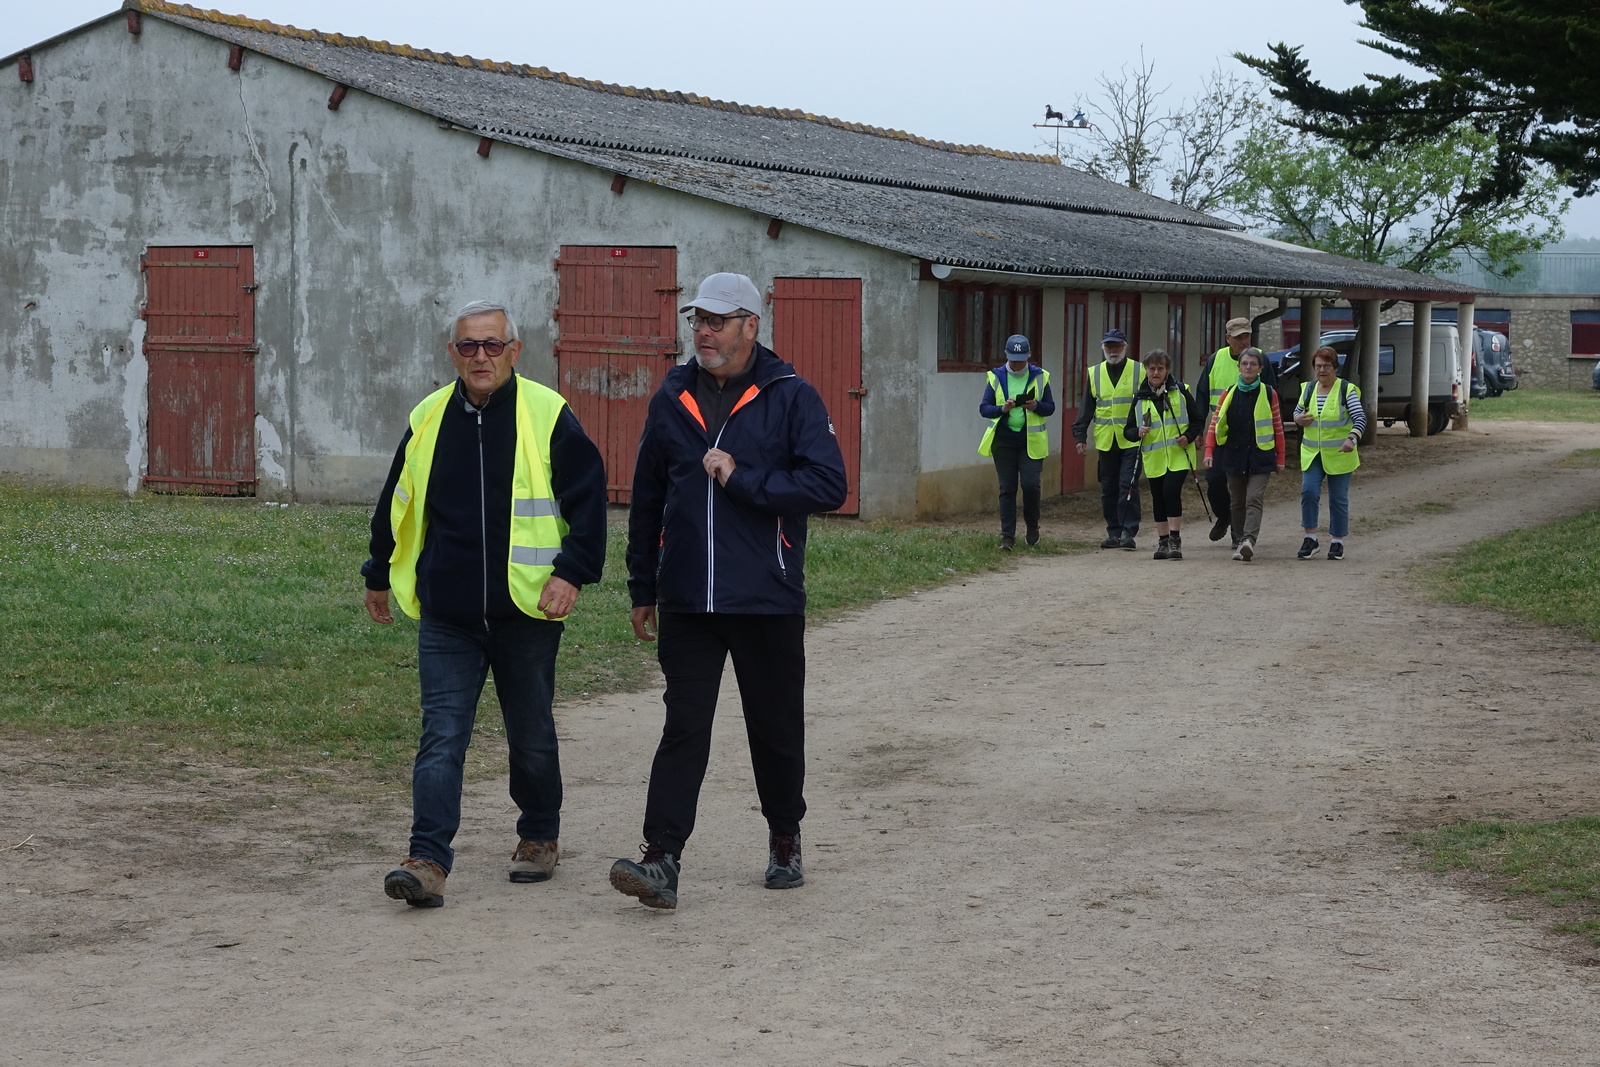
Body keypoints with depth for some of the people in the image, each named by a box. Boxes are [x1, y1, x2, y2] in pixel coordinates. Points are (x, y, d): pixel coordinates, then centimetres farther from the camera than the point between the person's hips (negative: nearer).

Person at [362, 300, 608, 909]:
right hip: (446, 618, 2)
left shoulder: (546, 415, -5)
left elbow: (587, 497, -3)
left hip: (527, 612, -2)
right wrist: (379, 576, 24)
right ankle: (428, 861, -9)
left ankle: (539, 837, 33)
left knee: (531, 735, 13)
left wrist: (572, 572, -13)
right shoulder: (428, 418, 6)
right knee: (441, 737, -6)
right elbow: (396, 505, 18)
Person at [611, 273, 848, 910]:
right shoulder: (672, 399, 9)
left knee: (776, 728, 11)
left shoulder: (790, 397, -3)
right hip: (686, 602, 2)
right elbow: (647, 499, 15)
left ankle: (784, 842, 30)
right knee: (683, 727, -4)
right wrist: (641, 589, 15)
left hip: (768, 601, -2)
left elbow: (828, 485, -13)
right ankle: (662, 859, -9)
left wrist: (742, 480, -17)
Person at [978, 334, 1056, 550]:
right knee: (1007, 489, 1)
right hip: (1004, 440, 1)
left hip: (1031, 441, -1)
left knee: (1030, 484, -10)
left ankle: (1032, 525, 15)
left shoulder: (1039, 377, 4)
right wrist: (1002, 409, -18)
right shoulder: (996, 377, 4)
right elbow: (983, 408, 2)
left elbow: (1050, 407, 6)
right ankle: (1007, 536, 5)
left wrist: (1036, 406, -16)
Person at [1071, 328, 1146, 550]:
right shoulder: (1094, 374, 11)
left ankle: (1128, 532, -8)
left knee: (1128, 487, -11)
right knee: (1108, 490, 6)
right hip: (1105, 442, 4)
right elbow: (1085, 409, 13)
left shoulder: (1139, 372, 2)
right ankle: (1114, 533, 14)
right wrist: (1080, 436, 6)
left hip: (1131, 441, -4)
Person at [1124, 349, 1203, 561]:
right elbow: (1128, 430, 10)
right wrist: (1138, 432, -13)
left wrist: (1189, 436, -11)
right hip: (1154, 457, 3)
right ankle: (1163, 541, 20)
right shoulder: (1140, 398, 6)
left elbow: (1198, 419, 6)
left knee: (1171, 491, -18)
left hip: (1178, 455, -3)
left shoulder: (1180, 391, 1)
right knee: (1158, 498, 8)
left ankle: (1175, 540, -10)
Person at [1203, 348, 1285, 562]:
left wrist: (1280, 458, 5)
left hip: (1260, 456, -3)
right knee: (1237, 502, 9)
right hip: (1234, 455, 3)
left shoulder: (1269, 394, 2)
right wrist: (1209, 452, -5)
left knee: (1254, 499, -16)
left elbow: (1278, 427, 6)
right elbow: (1215, 424, 6)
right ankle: (1238, 544, 16)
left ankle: (1249, 540, -29)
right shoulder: (1229, 394, 6)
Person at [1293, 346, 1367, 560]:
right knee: (1308, 492, -12)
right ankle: (1310, 538, -2)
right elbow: (1297, 410, 20)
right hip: (1312, 453, 3)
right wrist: (1298, 418, -5)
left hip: (1339, 455, -3)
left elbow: (1360, 418, -12)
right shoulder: (1308, 389, 7)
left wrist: (1352, 439, -30)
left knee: (1338, 498, 3)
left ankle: (1337, 542, 13)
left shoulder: (1347, 390, -7)